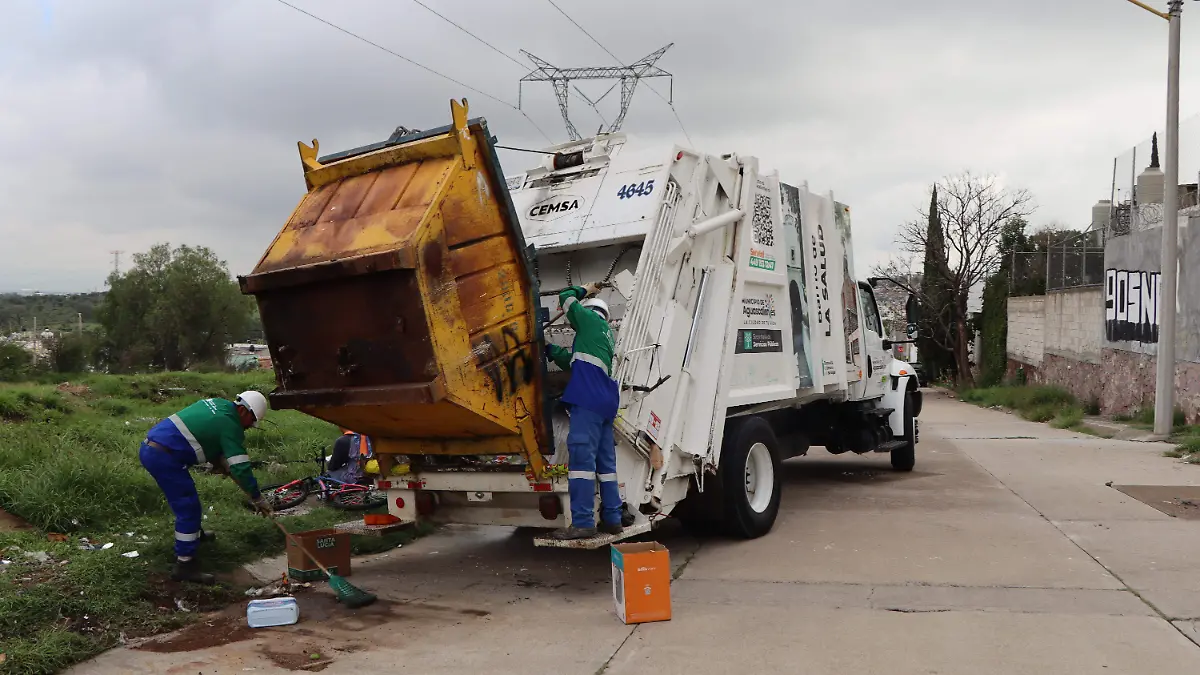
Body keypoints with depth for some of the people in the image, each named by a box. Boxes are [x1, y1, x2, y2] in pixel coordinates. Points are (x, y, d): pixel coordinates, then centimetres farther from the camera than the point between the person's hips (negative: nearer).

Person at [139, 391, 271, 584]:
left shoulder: (217, 404, 14)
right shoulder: (230, 425, -12)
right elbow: (241, 468, -13)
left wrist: (219, 463, 17)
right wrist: (258, 499, -4)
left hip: (149, 447, 10)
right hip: (163, 457, -10)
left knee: (186, 498, 28)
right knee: (188, 508, -5)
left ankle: (194, 533, 49)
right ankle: (185, 566, -4)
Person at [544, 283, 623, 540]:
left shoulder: (591, 319, 8)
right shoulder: (605, 334, 31)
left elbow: (565, 297, 16)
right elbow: (573, 362, 31)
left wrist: (583, 291, 33)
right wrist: (549, 348, 32)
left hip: (588, 398, -9)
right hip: (604, 401, 10)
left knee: (581, 455, -13)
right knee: (605, 460, 10)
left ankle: (582, 523, -17)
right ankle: (612, 519, 12)